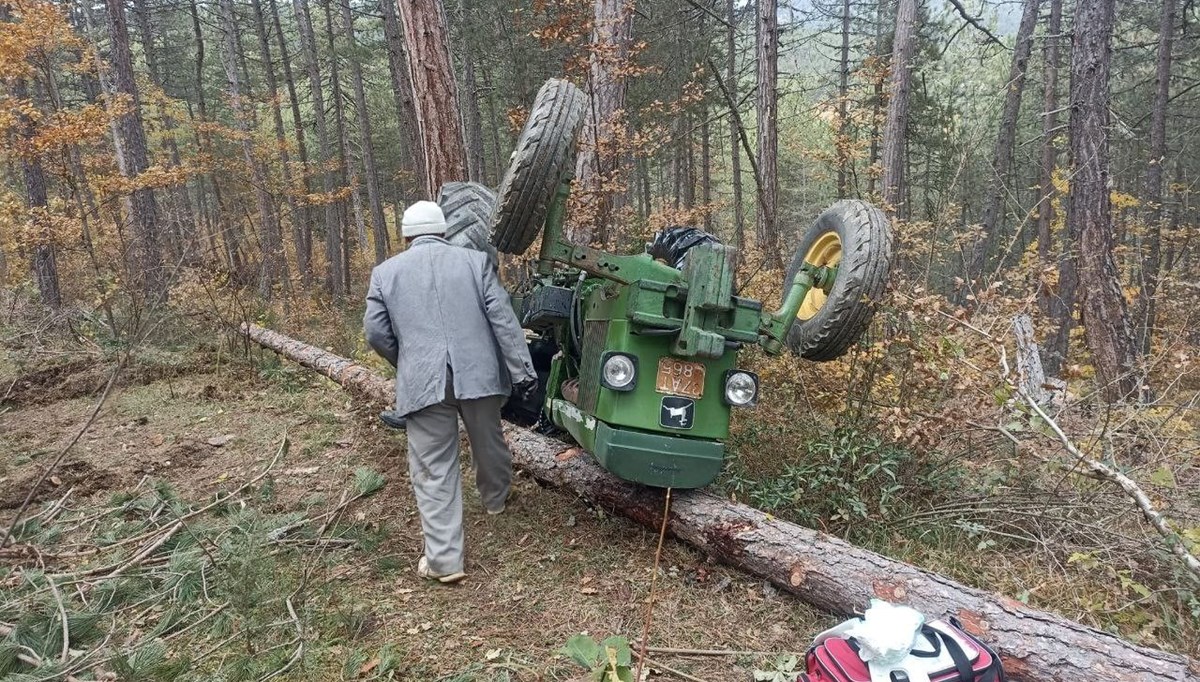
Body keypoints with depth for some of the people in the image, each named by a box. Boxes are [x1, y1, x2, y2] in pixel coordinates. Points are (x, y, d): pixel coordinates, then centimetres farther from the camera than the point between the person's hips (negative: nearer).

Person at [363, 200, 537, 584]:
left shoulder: (386, 271, 8)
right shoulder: (475, 260, 7)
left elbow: (375, 331, 7)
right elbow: (503, 319, 0)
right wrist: (522, 371, 1)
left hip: (422, 382, -1)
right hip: (478, 374, 2)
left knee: (434, 471, 3)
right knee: (488, 441, 24)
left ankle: (445, 560, 5)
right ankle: (495, 498, 50)